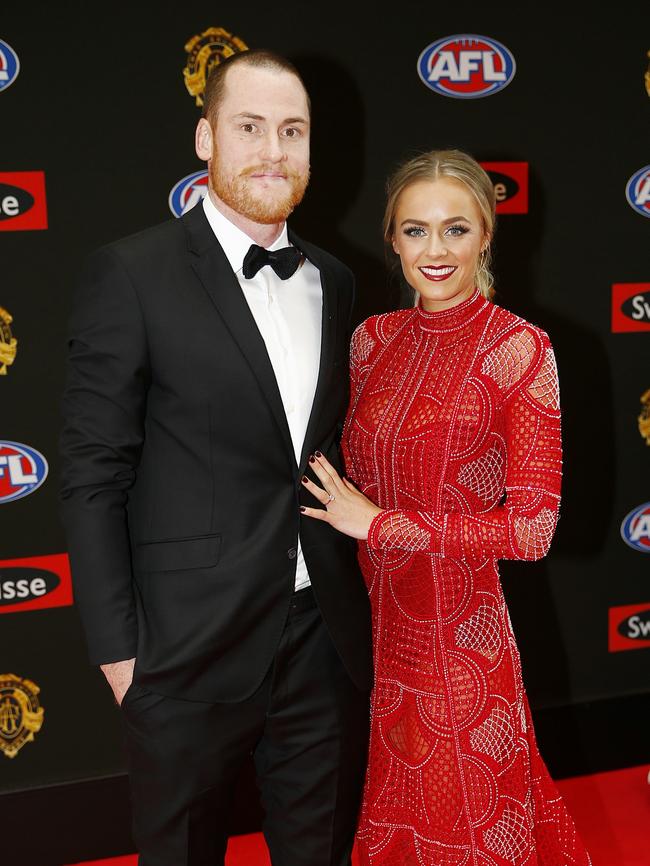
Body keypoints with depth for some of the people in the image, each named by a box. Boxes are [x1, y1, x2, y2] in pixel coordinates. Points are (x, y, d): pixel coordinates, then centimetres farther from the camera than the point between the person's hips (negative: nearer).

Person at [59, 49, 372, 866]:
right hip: (191, 647, -4)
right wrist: (117, 646, -12)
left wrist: (351, 596, 10)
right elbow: (93, 475, -10)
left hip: (327, 640, 5)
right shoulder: (132, 274, -10)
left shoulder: (334, 282, 8)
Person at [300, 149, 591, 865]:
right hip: (377, 620, 5)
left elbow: (532, 526, -17)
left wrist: (381, 525, -16)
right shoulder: (373, 338, 2)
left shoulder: (520, 349, -13)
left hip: (459, 632, -4)